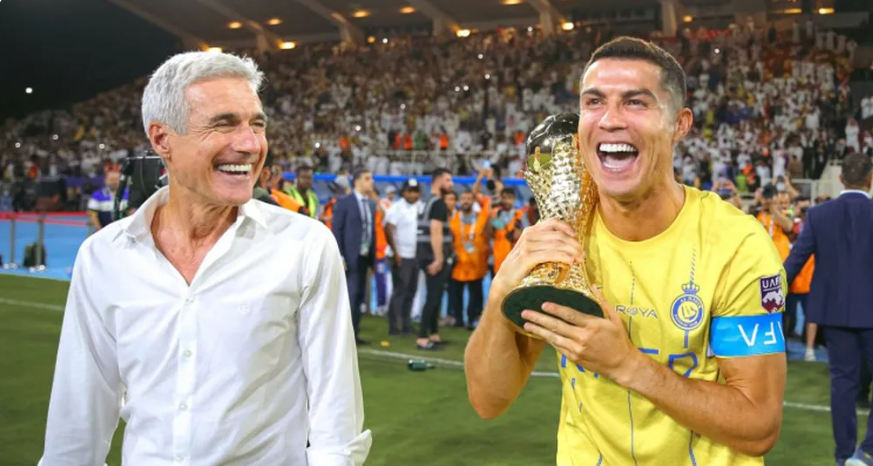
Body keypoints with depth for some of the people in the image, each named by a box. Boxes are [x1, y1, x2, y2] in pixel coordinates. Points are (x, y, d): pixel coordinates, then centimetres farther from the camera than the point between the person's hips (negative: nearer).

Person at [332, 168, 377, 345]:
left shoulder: (371, 204, 15)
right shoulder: (344, 203, -5)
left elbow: (372, 231, 15)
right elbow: (337, 230, -9)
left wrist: (373, 258, 10)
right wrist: (339, 256, -15)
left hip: (365, 257, 7)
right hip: (351, 257, -6)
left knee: (360, 296, 9)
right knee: (350, 294, -8)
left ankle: (354, 333, 15)